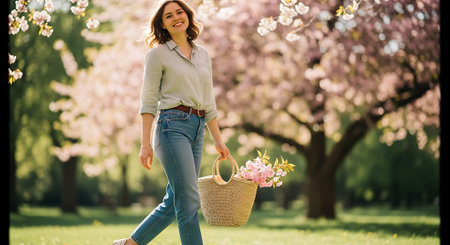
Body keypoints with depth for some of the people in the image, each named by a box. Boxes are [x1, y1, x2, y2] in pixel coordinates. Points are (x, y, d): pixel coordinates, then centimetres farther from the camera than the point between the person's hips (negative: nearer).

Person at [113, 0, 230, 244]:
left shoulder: (202, 54, 16)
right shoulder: (158, 54, -1)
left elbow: (209, 101, 19)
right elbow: (148, 102, -4)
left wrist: (218, 140, 14)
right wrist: (145, 144, -10)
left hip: (198, 129, 7)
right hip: (172, 126, -7)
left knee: (174, 202, 8)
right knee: (189, 202, -11)